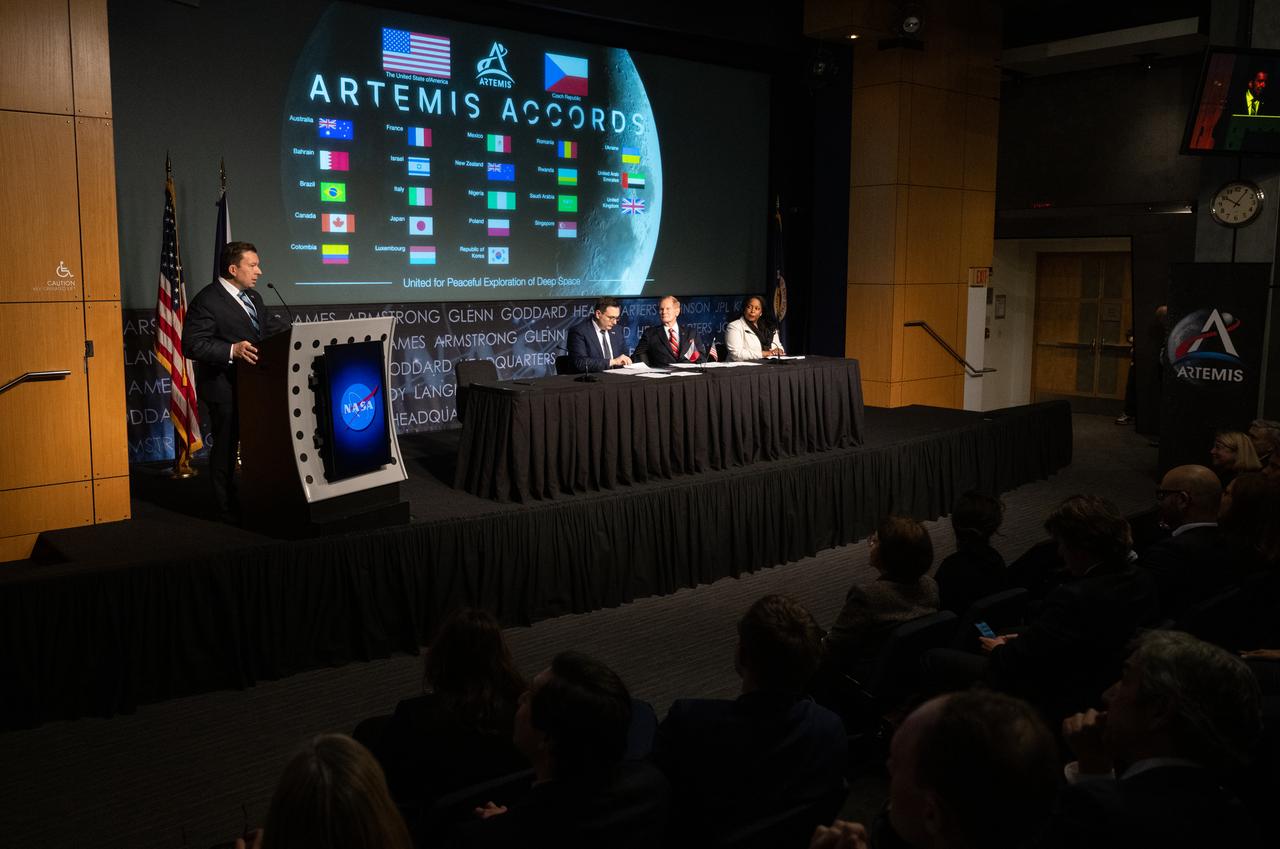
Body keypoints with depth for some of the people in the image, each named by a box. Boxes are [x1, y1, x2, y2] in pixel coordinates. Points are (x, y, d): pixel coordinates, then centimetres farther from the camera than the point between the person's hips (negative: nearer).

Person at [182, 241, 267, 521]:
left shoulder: (254, 298, 15)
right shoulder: (207, 301, -13)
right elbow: (193, 345, -20)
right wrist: (232, 350, -30)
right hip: (225, 388, -8)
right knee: (226, 447, 4)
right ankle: (229, 508, 15)